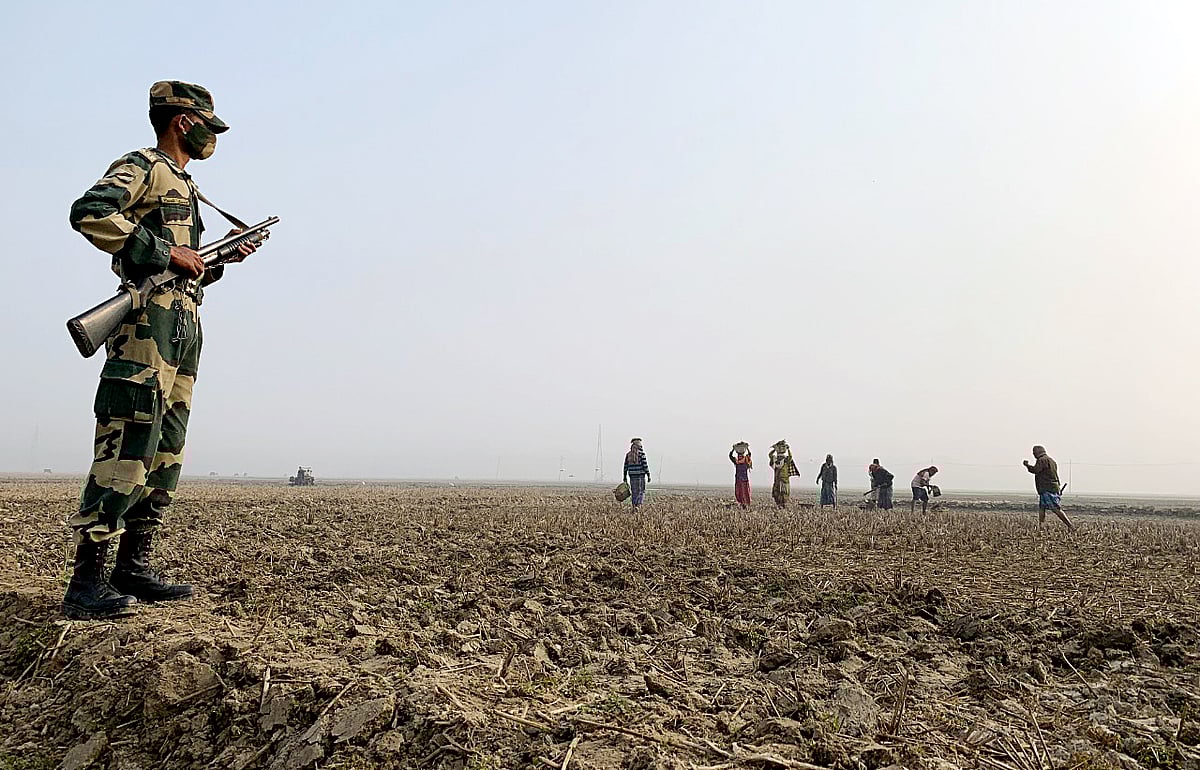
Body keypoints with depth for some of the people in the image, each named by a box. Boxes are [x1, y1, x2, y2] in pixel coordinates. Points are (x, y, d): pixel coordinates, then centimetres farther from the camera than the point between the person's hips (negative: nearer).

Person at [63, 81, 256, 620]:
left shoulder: (184, 187, 28)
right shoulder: (143, 167, 1)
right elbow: (89, 212, -18)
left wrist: (224, 259, 16)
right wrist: (165, 252, -16)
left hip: (184, 329, 10)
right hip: (148, 322, -9)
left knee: (165, 454, 7)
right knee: (127, 448, -14)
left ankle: (133, 569, 12)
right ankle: (86, 581, -11)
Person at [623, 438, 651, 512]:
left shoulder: (628, 454, 6)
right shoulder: (641, 454, -6)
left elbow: (625, 467, 8)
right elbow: (645, 465, -10)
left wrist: (625, 478, 14)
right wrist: (648, 476, -5)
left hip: (632, 476, 4)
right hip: (641, 476, -4)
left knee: (634, 493, 10)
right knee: (641, 492, 3)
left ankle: (634, 508, 9)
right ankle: (638, 506, -16)